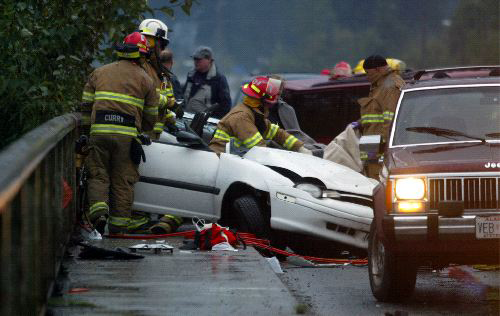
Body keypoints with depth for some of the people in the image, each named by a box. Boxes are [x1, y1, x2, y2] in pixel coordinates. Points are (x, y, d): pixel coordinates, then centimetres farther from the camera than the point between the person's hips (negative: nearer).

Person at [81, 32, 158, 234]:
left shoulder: (99, 72, 15)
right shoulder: (145, 79, 10)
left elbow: (86, 102, 12)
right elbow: (151, 115, 12)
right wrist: (143, 130, 31)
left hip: (99, 131, 1)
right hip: (127, 134, -1)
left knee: (98, 174, 8)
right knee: (123, 179, 6)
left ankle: (98, 207, -16)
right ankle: (119, 222, 6)